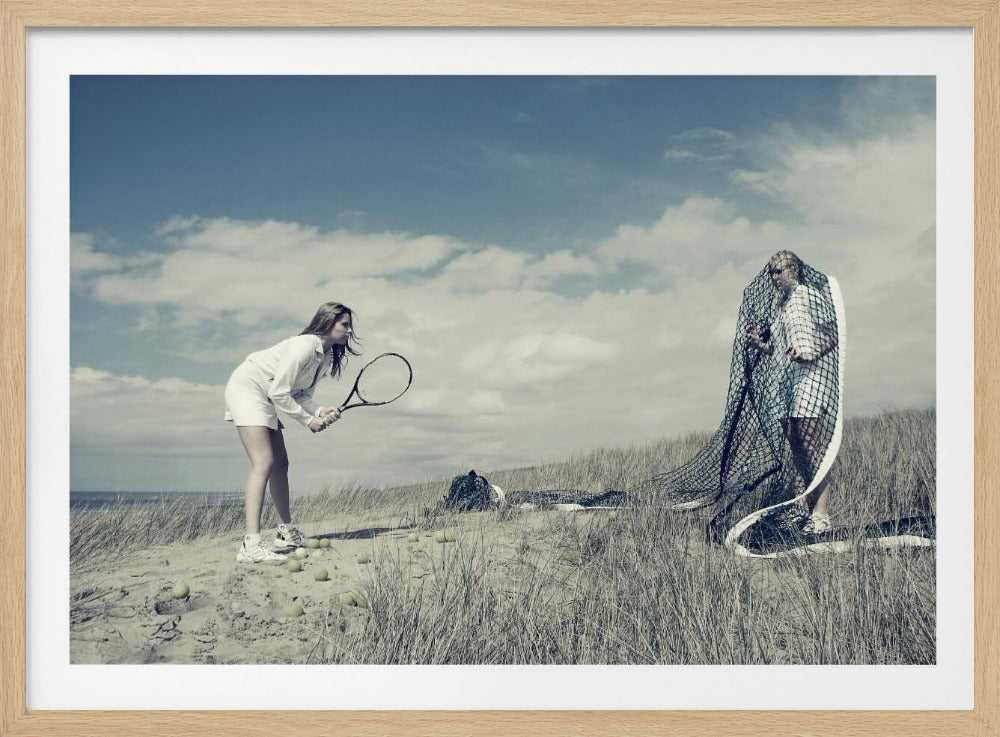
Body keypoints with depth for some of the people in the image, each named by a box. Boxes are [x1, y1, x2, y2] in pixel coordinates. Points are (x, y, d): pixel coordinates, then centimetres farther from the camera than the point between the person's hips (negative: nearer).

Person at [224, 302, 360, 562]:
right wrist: (308, 420, -16)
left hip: (264, 399, 10)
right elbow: (279, 392, -24)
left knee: (280, 463, 11)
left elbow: (302, 395, 8)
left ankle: (286, 533, 22)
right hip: (246, 388, -10)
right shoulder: (305, 346, -23)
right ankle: (251, 544, -27)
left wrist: (321, 412, -11)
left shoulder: (327, 356, 6)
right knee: (264, 462, -20)